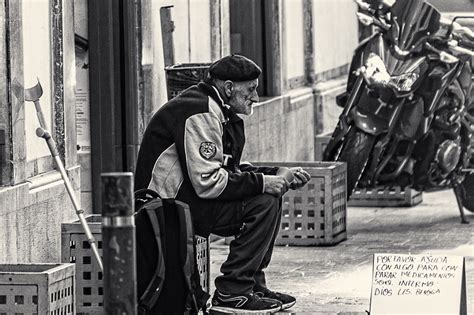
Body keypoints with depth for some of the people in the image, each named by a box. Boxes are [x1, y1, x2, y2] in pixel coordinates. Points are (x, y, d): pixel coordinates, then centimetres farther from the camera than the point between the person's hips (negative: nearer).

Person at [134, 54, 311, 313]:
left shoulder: (219, 113, 15)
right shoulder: (199, 114, -19)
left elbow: (229, 170, 18)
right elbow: (208, 182, -25)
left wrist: (276, 175, 5)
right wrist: (262, 182, -19)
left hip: (185, 197, 11)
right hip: (170, 207, -11)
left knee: (271, 195, 9)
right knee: (263, 203, -17)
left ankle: (253, 285, 10)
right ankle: (231, 293, -13)